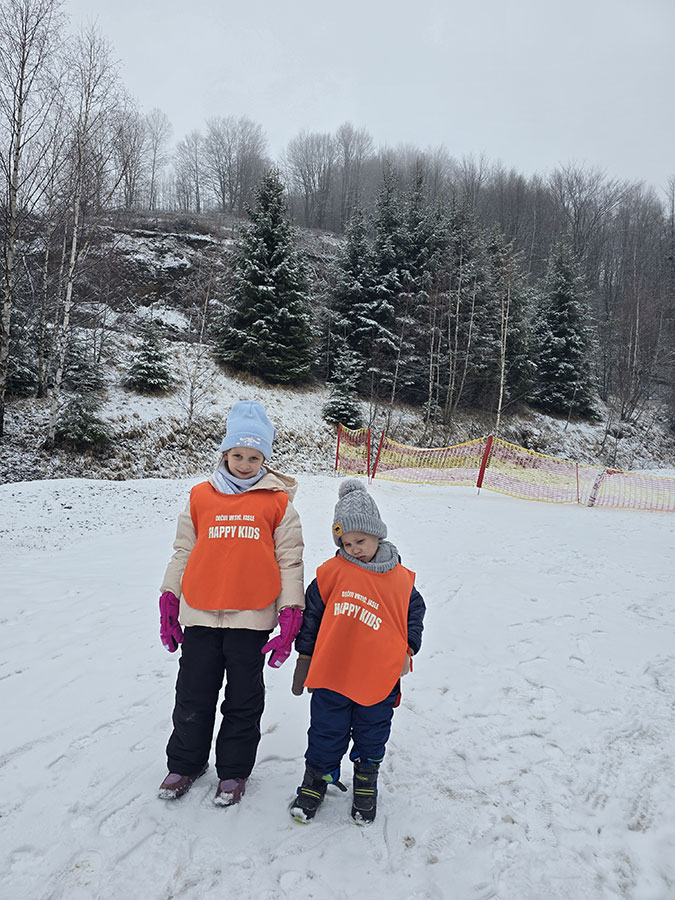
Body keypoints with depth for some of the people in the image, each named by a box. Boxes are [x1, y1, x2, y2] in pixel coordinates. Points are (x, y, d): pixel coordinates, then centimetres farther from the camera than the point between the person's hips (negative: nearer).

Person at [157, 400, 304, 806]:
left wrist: (290, 614, -4)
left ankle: (234, 770, 33)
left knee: (243, 700, 12)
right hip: (200, 613, 2)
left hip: (251, 617, -2)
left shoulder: (278, 502, -1)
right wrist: (169, 600, 10)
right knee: (193, 695, 14)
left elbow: (290, 560, 0)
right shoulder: (201, 496, 5)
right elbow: (184, 552, 12)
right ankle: (186, 762, 38)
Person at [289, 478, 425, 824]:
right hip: (331, 674, -1)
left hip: (379, 678, 1)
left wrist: (407, 650, 2)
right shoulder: (332, 572, -6)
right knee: (326, 732, 13)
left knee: (372, 735, 17)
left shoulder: (400, 579, -3)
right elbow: (311, 612, 3)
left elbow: (415, 612, 11)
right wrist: (304, 655, 7)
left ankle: (365, 784, 39)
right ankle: (316, 778, 35)